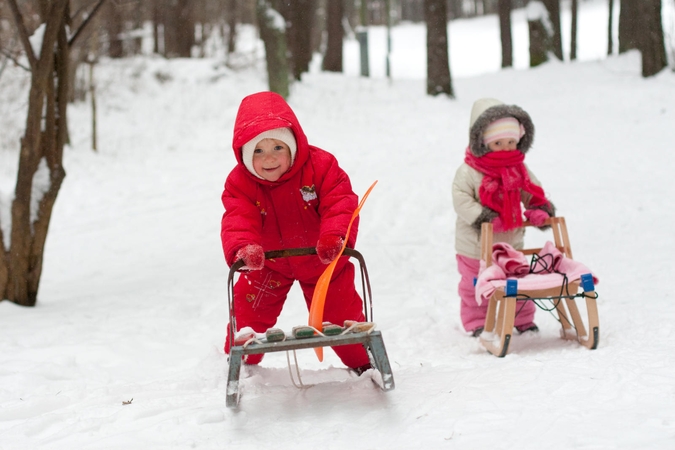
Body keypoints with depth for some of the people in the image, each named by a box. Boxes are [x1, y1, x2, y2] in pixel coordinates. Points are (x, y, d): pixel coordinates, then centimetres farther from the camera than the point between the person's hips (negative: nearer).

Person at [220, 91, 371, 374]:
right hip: (268, 263, 1)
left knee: (341, 310, 5)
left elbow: (340, 204, -33)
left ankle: (363, 362, 28)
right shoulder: (239, 183, -22)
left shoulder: (320, 166, -26)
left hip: (321, 259, -1)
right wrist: (242, 249, -57)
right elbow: (238, 221, -35)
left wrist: (334, 237, -54)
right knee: (248, 308, -2)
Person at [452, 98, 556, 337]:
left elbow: (532, 192, 7)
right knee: (475, 287, 8)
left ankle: (523, 320, 29)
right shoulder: (468, 172, -16)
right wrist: (482, 216, -30)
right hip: (476, 246, -4)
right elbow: (461, 199, -20)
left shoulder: (519, 170, 1)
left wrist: (539, 209, -14)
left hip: (511, 243, 4)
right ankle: (477, 323, 22)